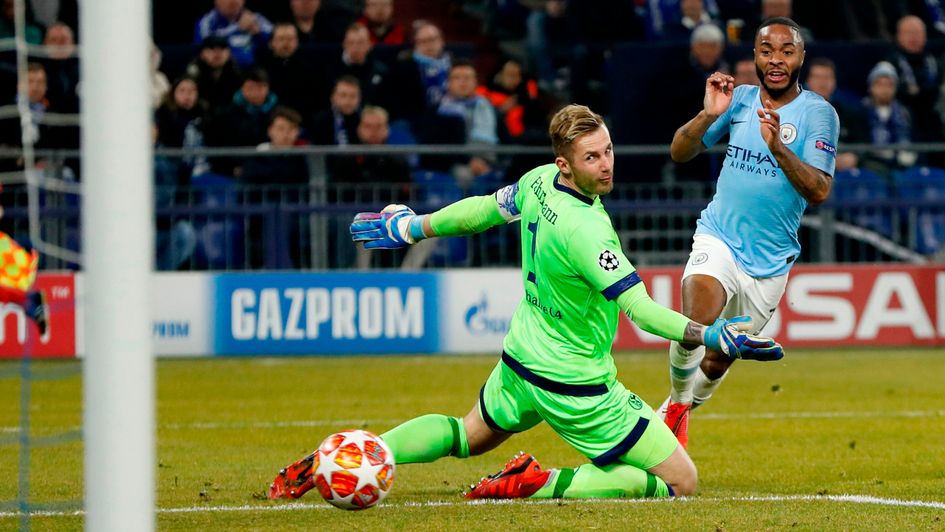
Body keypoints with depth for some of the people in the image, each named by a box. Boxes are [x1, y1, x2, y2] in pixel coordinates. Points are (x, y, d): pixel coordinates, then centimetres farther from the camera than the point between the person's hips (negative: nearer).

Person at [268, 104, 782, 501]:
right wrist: (712, 336, -39)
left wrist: (411, 227, 26)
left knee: (470, 436, 35)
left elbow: (483, 209, 10)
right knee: (680, 482, -2)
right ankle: (546, 485, -12)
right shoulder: (585, 230, -31)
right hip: (576, 389, -8)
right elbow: (639, 308, -34)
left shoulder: (538, 183, -7)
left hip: (520, 362, 8)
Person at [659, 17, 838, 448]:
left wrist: (779, 148, -33)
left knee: (718, 359, 10)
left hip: (770, 259, 0)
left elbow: (819, 191, -18)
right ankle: (677, 400, 1)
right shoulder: (738, 99, 2)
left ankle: (682, 410, 41)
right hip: (718, 239, 0)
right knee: (696, 327, -27)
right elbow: (680, 153, 2)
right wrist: (707, 116, -17)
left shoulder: (818, 113, -8)